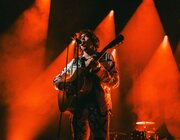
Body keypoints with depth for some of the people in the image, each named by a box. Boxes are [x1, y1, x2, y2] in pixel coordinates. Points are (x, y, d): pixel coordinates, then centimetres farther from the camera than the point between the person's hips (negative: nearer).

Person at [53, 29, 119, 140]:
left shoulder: (106, 58, 9)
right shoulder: (74, 62, 18)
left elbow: (115, 82, -1)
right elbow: (57, 79, 22)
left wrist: (98, 68, -16)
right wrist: (65, 85, -1)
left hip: (99, 105, -3)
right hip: (78, 104, 3)